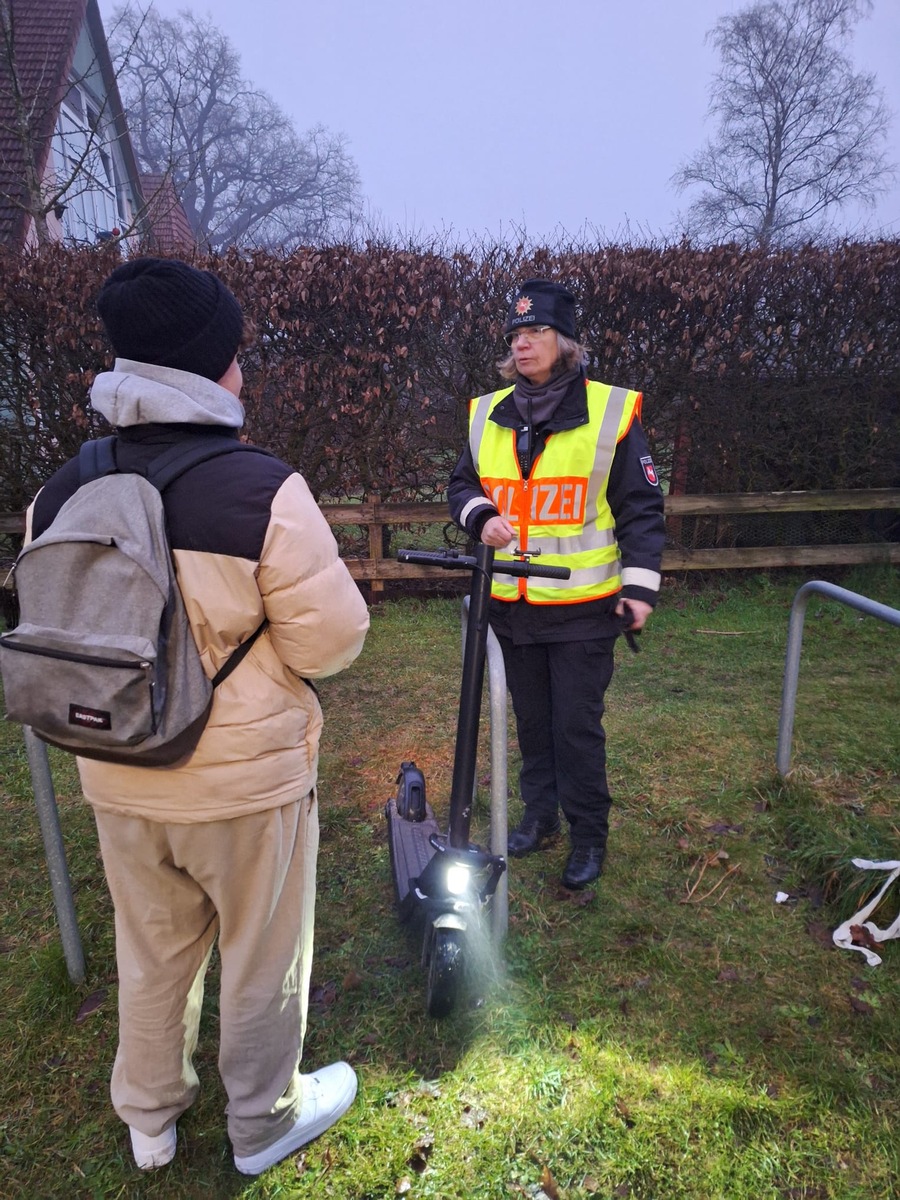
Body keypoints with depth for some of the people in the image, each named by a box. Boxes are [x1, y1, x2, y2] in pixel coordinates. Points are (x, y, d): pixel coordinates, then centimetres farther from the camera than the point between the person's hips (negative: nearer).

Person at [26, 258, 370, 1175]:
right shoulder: (262, 490, -22)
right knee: (262, 960, 20)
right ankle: (264, 1124, 43)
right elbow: (332, 641, -18)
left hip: (119, 780, 5)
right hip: (247, 779, -5)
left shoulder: (58, 495, -5)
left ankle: (149, 1121, 50)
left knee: (151, 957, 27)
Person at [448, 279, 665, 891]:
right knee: (531, 719, 18)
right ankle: (540, 815, 37)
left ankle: (589, 835, 23)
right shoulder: (488, 415, 5)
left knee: (577, 726, 3)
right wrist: (481, 516, -8)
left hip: (583, 608, -4)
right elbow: (463, 484, 15)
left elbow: (641, 507, -3)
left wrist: (640, 586, -7)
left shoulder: (612, 411, -6)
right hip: (512, 605, 4)